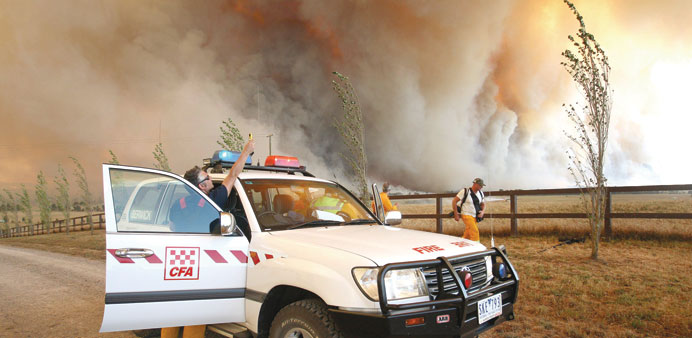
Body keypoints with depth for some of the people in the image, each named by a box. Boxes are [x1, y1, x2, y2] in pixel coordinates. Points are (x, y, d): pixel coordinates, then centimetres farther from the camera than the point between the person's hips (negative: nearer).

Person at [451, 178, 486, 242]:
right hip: (467, 215, -6)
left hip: (475, 217, 6)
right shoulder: (465, 191, -11)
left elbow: (483, 204, 21)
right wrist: (456, 214, -11)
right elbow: (454, 201, -9)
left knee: (467, 235, 10)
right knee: (475, 232, -20)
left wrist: (482, 212, -1)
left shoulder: (480, 193, 8)